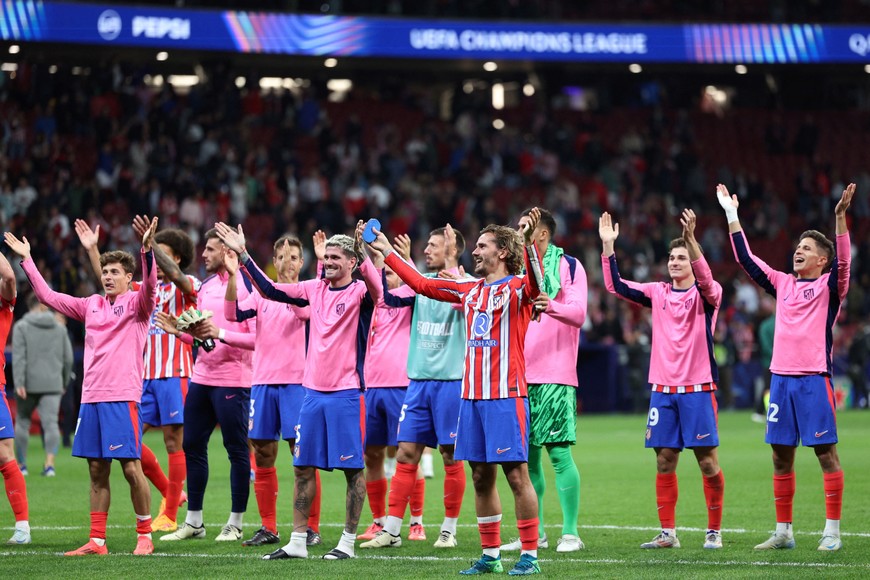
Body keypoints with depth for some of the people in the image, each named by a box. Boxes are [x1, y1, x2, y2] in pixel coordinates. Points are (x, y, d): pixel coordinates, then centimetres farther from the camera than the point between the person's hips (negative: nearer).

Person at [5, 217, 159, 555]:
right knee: (96, 470, 6)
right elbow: (47, 296, 20)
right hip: (91, 397, 6)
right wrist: (26, 260, 17)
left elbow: (150, 287, -22)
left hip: (122, 396, -6)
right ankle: (97, 541, 9)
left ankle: (145, 536, 3)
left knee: (131, 467, -7)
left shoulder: (136, 303, 0)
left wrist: (146, 251, -36)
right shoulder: (91, 305, 15)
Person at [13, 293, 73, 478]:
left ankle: (21, 464, 17)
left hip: (29, 385, -1)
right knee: (51, 423, -4)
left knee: (22, 422, 14)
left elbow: (19, 357, -11)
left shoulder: (21, 327, -1)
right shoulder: (59, 328, 9)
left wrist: (19, 383, -16)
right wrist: (64, 383, 21)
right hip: (53, 385, 1)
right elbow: (67, 358, 10)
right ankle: (49, 463, -22)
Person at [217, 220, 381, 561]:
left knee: (352, 469, -1)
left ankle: (348, 542, 7)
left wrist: (363, 255, -45)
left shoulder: (359, 293, -7)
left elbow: (376, 291, -30)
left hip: (346, 393, -6)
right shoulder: (315, 289, 9)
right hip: (313, 390, 6)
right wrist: (243, 255, 6)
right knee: (303, 467, 8)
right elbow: (270, 290, 12)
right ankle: (297, 542, 14)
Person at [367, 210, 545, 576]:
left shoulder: (517, 288, -4)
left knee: (516, 474, -7)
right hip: (472, 396, 7)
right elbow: (422, 284, 24)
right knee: (481, 476, 8)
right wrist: (387, 253, 25)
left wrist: (529, 241, -43)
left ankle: (529, 556, -3)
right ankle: (491, 555, 14)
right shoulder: (469, 290, 15)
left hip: (506, 396, -7)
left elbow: (536, 283, -27)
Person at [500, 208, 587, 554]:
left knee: (559, 452, -8)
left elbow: (578, 313, -12)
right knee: (527, 456, 6)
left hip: (555, 377, -6)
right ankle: (534, 533, 13)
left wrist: (552, 306, -32)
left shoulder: (568, 266, -1)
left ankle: (571, 533, -4)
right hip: (520, 376, 6)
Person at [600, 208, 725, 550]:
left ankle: (714, 531, 6)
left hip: (697, 389, -4)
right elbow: (615, 286, 4)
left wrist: (691, 239, -39)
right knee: (664, 461, 4)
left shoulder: (706, 294, -2)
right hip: (662, 390, 4)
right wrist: (607, 245, -7)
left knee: (708, 461, -3)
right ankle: (668, 533, 11)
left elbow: (705, 280, -25)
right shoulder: (658, 293, 10)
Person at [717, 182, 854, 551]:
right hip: (781, 378, 6)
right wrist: (732, 215, 15)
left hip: (814, 379, -6)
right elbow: (746, 260, 17)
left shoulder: (828, 286, 1)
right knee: (781, 456, 7)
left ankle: (832, 532, -1)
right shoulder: (782, 284, 15)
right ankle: (783, 532, 14)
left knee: (826, 453, -4)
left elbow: (842, 262, -17)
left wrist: (840, 218, -29)